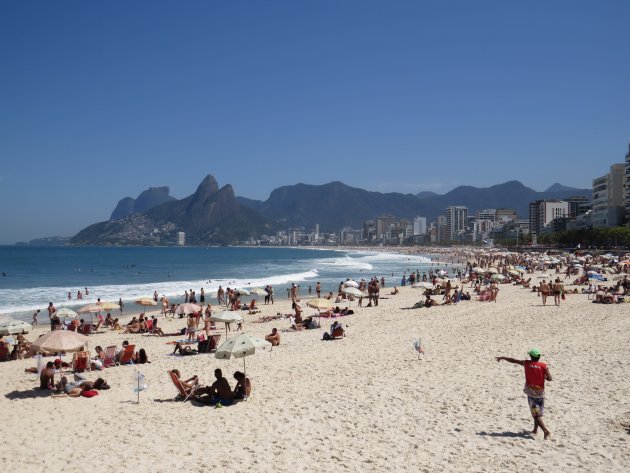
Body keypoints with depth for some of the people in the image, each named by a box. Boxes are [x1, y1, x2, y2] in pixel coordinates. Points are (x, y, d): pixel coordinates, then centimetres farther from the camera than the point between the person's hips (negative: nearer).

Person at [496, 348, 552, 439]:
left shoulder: (527, 363, -4)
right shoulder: (544, 366, -7)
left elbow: (513, 360, 6)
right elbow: (549, 378, -11)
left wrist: (502, 357, 20)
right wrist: (542, 375, 10)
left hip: (531, 393, -2)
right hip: (540, 393, 2)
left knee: (536, 415, -3)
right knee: (539, 413, 22)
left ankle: (546, 431, -18)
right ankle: (535, 429, 29)